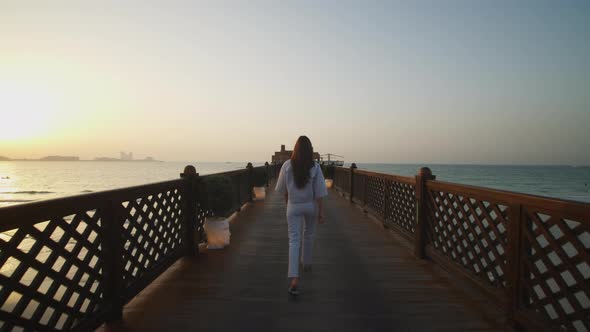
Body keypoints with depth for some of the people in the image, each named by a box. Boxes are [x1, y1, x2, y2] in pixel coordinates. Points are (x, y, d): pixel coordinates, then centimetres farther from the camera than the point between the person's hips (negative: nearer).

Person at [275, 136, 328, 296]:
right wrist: (321, 211, -4)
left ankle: (294, 278, -14)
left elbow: (283, 188, 1)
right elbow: (319, 192, -11)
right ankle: (307, 263, 44)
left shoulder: (287, 165, -9)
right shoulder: (315, 167, -11)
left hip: (293, 207, -1)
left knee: (294, 241, -2)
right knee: (309, 234, 26)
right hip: (311, 206, 1)